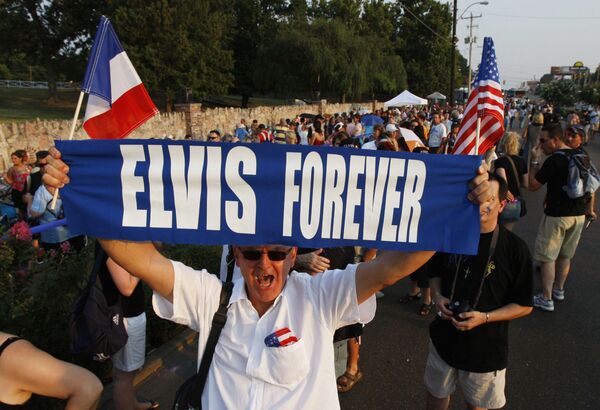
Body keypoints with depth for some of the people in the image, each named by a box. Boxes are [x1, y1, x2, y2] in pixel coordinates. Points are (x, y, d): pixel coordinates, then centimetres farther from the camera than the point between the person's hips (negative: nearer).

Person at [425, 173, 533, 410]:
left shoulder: (515, 248, -16)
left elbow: (524, 306, -10)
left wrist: (484, 317, -22)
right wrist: (437, 296, -10)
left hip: (486, 347, -3)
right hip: (444, 336, 3)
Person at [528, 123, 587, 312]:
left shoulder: (554, 160, -18)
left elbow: (532, 185, -13)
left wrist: (534, 160, -7)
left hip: (557, 215, -8)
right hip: (579, 214, 8)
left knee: (547, 257, 2)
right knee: (565, 255, 21)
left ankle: (546, 299, 7)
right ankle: (559, 290, 35)